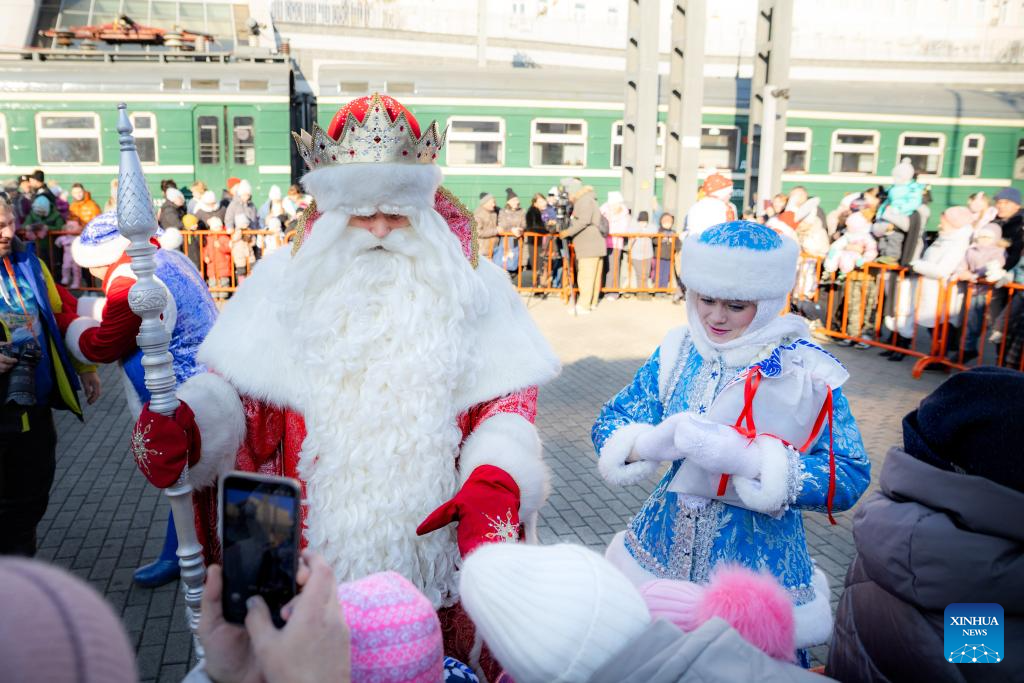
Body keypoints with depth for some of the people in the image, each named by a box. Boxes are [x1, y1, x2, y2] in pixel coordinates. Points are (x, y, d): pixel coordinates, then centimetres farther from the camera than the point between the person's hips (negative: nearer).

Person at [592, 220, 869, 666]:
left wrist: (745, 457, -32)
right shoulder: (678, 352, -5)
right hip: (663, 548, 3)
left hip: (758, 565, -3)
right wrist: (654, 442, -27)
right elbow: (609, 426, -4)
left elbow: (849, 480, -18)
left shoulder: (807, 373, -14)